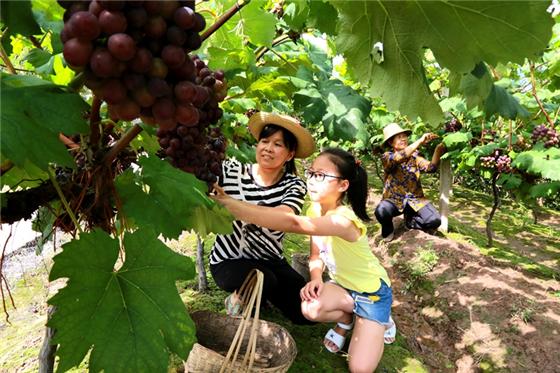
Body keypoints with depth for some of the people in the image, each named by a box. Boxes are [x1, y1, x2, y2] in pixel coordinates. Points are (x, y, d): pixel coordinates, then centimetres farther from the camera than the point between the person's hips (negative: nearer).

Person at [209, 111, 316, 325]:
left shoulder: (294, 185, -10)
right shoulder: (231, 170, -10)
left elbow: (282, 217, -30)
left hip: (270, 261, 3)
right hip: (229, 261, -2)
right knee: (265, 281, -31)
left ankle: (260, 293, 20)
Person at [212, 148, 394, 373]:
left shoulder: (345, 219, -37)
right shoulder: (315, 209, -11)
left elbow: (293, 224, -54)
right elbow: (316, 255, -2)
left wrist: (230, 204, -58)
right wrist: (316, 278, -26)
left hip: (371, 290, -5)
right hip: (343, 284, 5)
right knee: (310, 308, -25)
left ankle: (379, 320, 15)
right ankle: (347, 318, 8)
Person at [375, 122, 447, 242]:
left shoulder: (414, 155, 4)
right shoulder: (387, 157, -8)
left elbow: (430, 167, -12)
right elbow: (399, 158, -31)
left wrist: (438, 150, -30)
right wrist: (420, 141, -35)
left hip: (415, 198, 3)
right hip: (394, 200, -3)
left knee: (435, 221, -21)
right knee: (381, 211, -36)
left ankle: (410, 221, 13)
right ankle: (388, 230, 1)